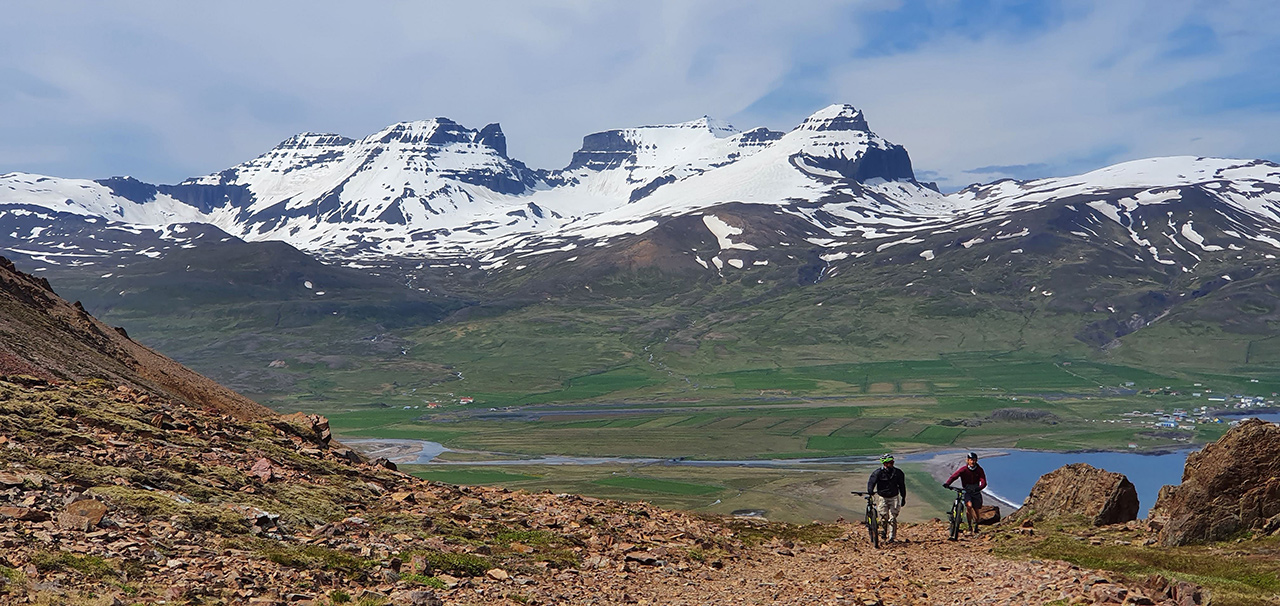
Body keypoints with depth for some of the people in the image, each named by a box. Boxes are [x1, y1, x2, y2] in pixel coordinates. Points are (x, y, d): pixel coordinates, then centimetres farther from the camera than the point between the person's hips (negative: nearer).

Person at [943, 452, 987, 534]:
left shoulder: (979, 470, -10)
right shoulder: (964, 469, -13)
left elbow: (983, 482, -21)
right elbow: (954, 476, -23)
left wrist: (979, 488, -43)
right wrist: (947, 483, -42)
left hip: (975, 491, 2)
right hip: (966, 491, -2)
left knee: (976, 510, 5)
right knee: (969, 506, -25)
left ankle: (976, 527, 28)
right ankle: (970, 524, -7)